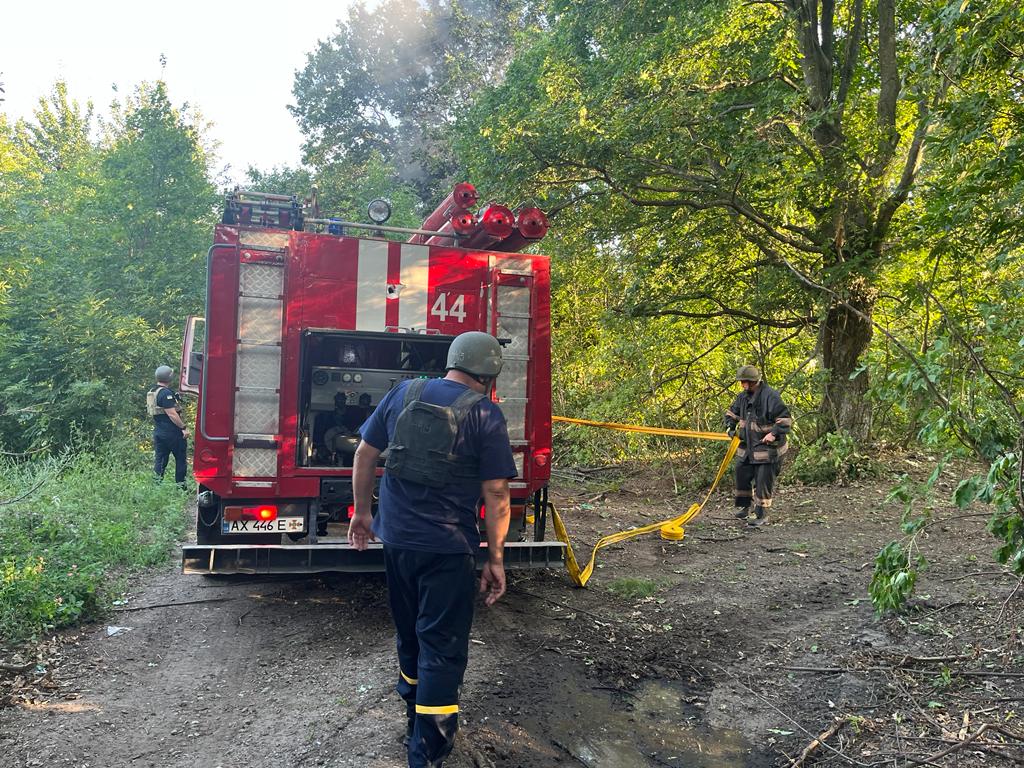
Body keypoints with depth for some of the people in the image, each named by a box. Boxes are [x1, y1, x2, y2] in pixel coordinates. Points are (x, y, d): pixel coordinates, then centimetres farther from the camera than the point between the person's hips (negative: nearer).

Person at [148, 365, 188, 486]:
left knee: (159, 460, 10)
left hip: (158, 432, 9)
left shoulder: (151, 392, 13)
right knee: (180, 459, 4)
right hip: (172, 432, -8)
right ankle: (180, 485, 6)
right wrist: (184, 427, -18)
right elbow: (172, 414, -22)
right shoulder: (166, 393, -18)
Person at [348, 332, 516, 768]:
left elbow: (365, 455, 8)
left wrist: (362, 512, 19)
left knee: (410, 635, 23)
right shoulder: (485, 415, -8)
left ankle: (414, 718, 41)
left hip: (395, 539, 5)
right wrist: (495, 559, -2)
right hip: (446, 548, -5)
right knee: (442, 648, 5)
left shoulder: (403, 394, 4)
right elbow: (496, 493, -9)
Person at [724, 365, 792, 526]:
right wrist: (730, 426, 2)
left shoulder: (771, 396, -18)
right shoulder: (743, 396, 6)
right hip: (746, 447, 8)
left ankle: (760, 515, 7)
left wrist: (774, 433, -30)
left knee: (763, 482, -4)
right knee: (741, 476, 13)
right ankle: (744, 507, 31)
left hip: (767, 448, -8)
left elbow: (785, 419, -18)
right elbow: (732, 412, 20)